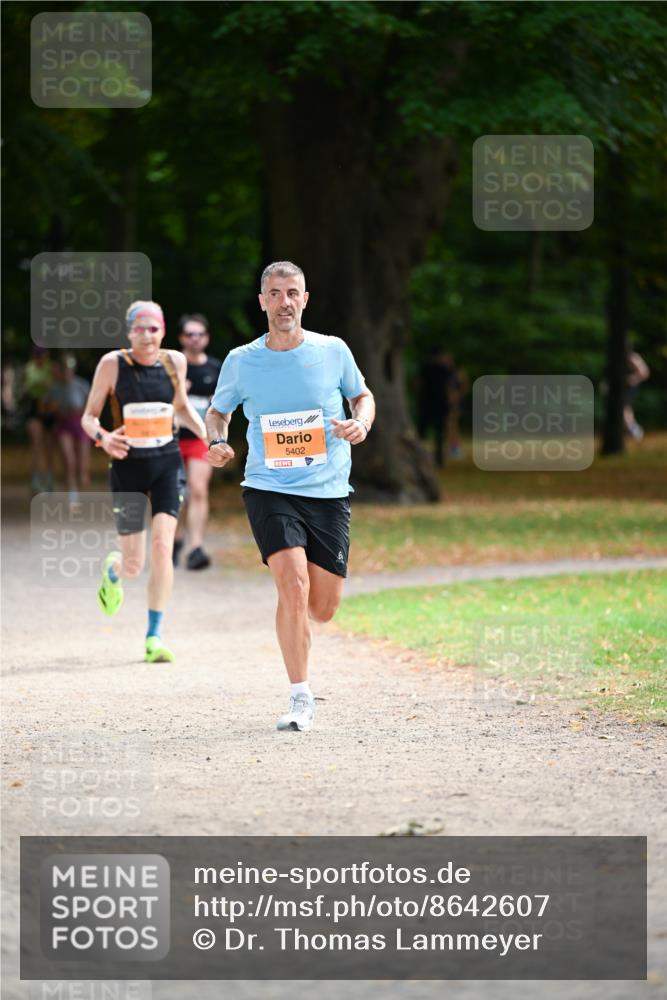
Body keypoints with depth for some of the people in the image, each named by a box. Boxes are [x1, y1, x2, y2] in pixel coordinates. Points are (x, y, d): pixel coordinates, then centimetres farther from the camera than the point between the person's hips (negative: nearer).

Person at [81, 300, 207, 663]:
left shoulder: (174, 361, 3)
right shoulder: (112, 364, -5)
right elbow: (88, 416, 0)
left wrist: (205, 431, 4)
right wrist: (102, 437, -21)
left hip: (167, 463, 2)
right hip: (128, 466, -2)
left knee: (162, 546, -16)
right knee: (134, 565, 1)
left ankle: (154, 637, -6)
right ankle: (113, 569, 43)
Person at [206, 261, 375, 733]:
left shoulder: (333, 351, 0)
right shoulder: (241, 361, -1)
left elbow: (363, 395, 16)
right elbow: (218, 410, 15)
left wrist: (361, 422, -6)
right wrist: (217, 441, -7)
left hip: (329, 492, 2)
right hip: (269, 489, -2)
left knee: (323, 608, 3)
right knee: (293, 584, -21)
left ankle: (292, 612, 43)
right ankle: (301, 699, -12)